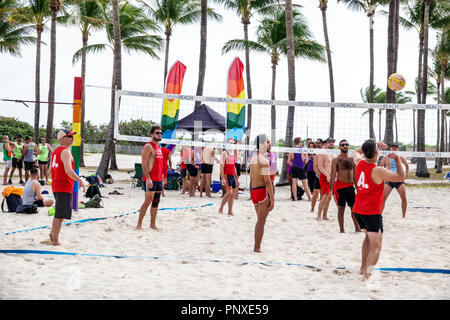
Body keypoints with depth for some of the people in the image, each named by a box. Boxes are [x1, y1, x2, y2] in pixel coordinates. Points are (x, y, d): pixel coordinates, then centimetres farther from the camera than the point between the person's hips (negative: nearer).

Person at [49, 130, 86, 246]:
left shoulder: (56, 151, 16)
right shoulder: (66, 152, -15)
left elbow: (51, 170, 22)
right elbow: (68, 171, -27)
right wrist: (80, 180, -22)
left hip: (56, 185, 10)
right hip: (64, 187, -10)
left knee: (59, 213, 22)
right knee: (60, 214, -3)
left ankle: (53, 233, 24)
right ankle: (55, 240, 2)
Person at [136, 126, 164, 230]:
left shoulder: (159, 147, 18)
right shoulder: (148, 146, -9)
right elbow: (144, 164, -16)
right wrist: (148, 178, -24)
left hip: (158, 179, 9)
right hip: (150, 179, -9)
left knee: (156, 202, 10)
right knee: (148, 201, -11)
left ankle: (153, 224, 16)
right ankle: (139, 225, -6)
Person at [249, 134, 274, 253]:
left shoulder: (252, 158, 12)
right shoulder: (264, 161, -15)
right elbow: (267, 182, -18)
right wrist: (272, 200, -16)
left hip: (253, 191, 8)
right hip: (262, 191, -8)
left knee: (259, 220, 18)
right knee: (261, 222, 0)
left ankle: (257, 246, 23)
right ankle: (257, 247, 6)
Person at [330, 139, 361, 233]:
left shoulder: (352, 159, 10)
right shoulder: (336, 160, -4)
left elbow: (354, 175, 16)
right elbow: (333, 175, -8)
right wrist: (331, 190, -13)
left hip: (350, 186, 4)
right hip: (340, 186, -4)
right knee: (341, 208, 0)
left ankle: (357, 228, 15)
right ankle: (341, 230, 8)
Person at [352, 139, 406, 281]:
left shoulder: (360, 163, 0)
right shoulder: (378, 171, -19)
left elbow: (356, 151, 25)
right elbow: (401, 177, -9)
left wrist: (375, 145, 23)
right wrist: (397, 159, -1)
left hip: (357, 211, 8)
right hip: (372, 213, -8)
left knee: (369, 237, 30)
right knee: (376, 247, -8)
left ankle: (363, 268, 34)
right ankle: (367, 274, -28)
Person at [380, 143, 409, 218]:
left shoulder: (401, 158, 6)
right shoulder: (386, 158, 3)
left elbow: (407, 165, 24)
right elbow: (381, 166, 21)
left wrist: (407, 173, 8)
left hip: (399, 180, 1)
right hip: (389, 180, -1)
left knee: (404, 198, -7)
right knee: (383, 198, -11)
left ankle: (404, 216, 9)